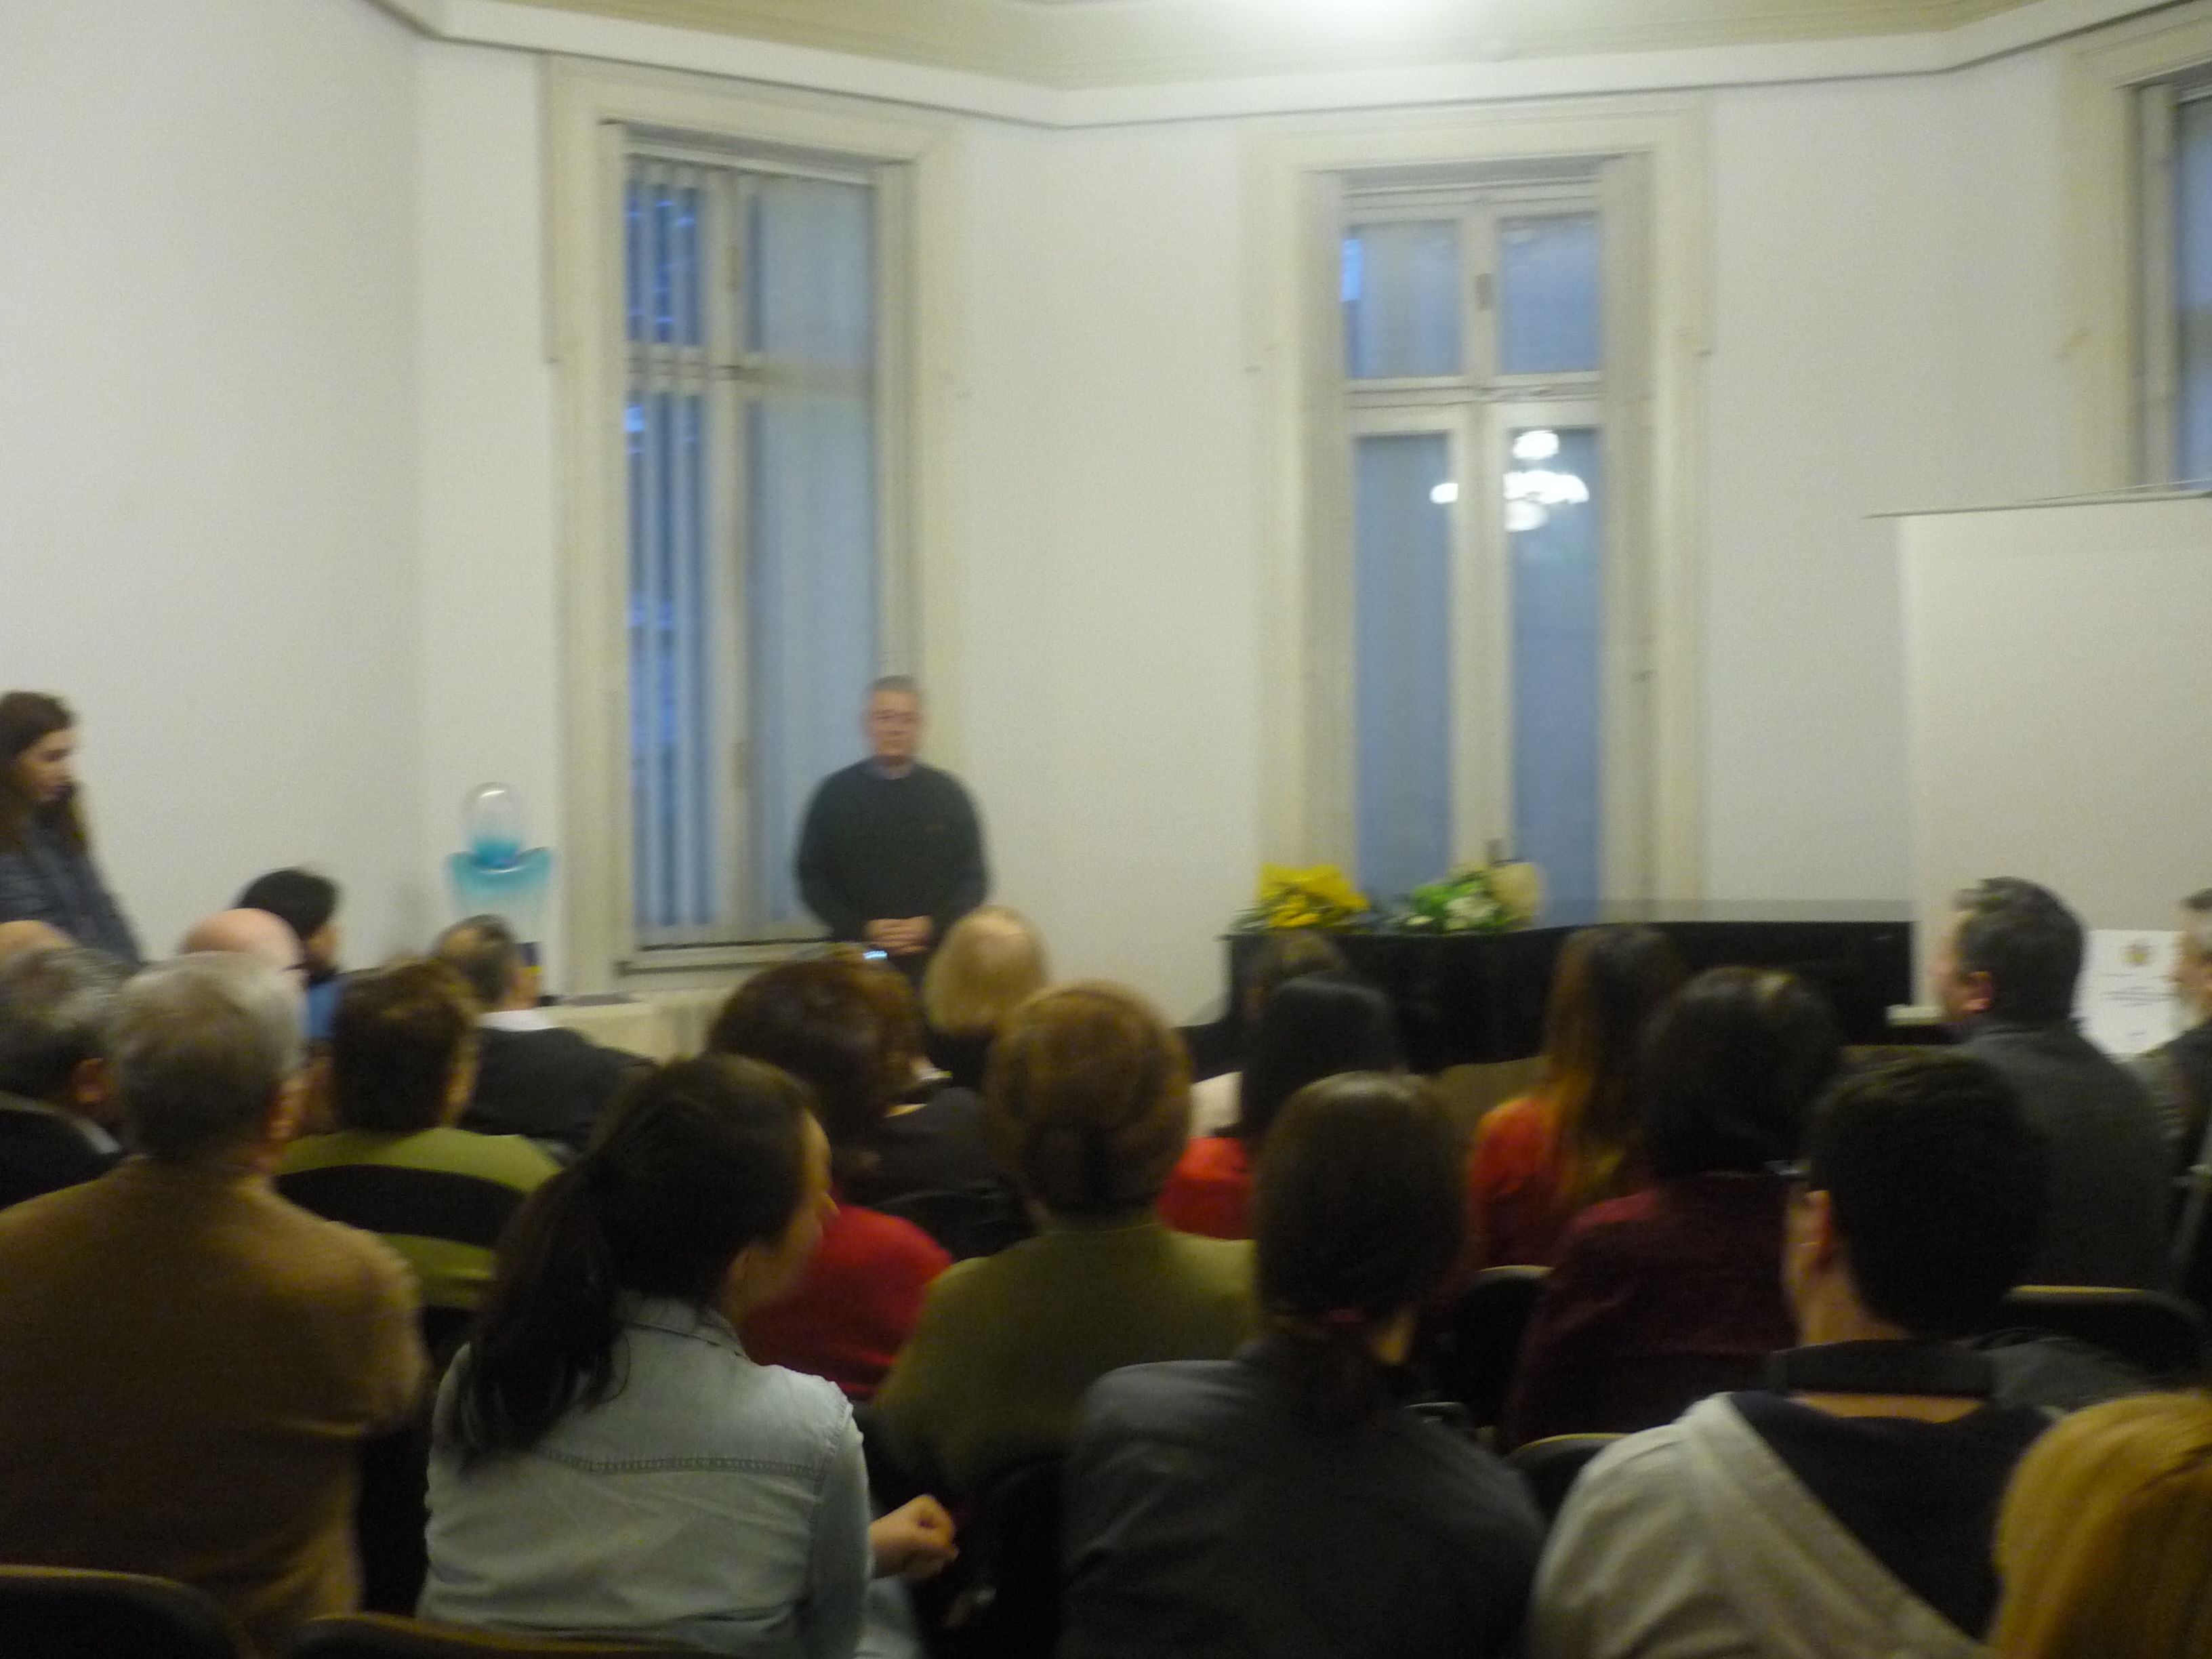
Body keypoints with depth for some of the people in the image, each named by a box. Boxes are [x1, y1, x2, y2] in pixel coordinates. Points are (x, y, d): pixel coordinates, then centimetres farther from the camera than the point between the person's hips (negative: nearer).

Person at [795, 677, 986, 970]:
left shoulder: (947, 794, 7)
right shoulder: (835, 793, 6)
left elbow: (973, 880, 8)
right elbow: (812, 879, 5)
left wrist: (932, 926, -9)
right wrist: (862, 929, -9)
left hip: (933, 959, 0)